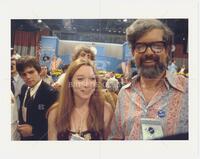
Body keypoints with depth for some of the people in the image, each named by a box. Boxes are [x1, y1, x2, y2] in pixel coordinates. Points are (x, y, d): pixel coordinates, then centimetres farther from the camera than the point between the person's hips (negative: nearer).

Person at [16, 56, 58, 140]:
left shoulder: (50, 92, -25)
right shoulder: (24, 88, -2)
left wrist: (33, 130, -22)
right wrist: (20, 125, -2)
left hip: (40, 137, -6)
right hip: (24, 136, 6)